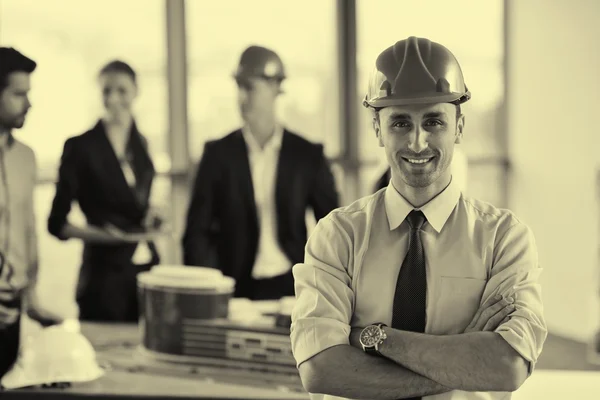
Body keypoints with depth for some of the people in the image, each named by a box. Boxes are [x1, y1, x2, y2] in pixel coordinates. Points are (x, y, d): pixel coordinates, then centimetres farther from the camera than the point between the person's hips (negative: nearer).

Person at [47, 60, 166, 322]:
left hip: (149, 265, 5)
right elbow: (57, 224, -6)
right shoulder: (80, 147, -7)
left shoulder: (139, 144, 10)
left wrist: (150, 213, 3)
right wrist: (105, 236, -18)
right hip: (105, 273, -5)